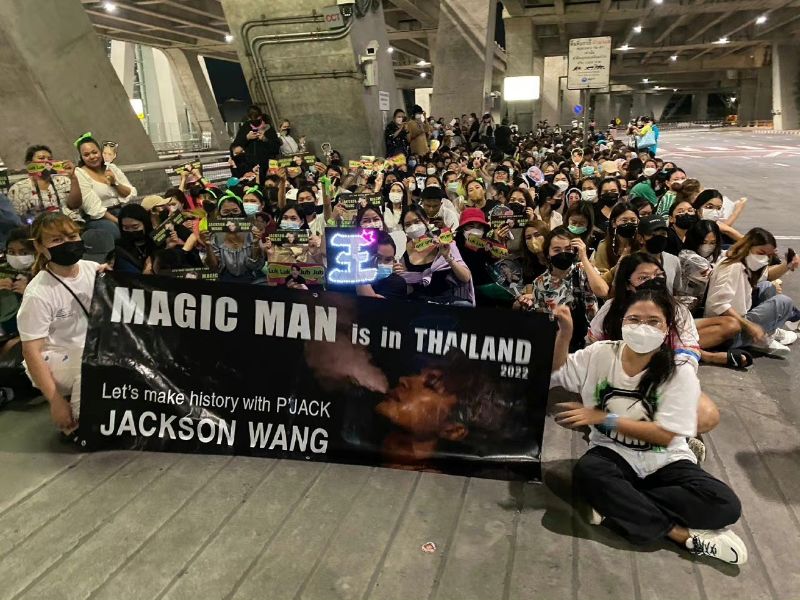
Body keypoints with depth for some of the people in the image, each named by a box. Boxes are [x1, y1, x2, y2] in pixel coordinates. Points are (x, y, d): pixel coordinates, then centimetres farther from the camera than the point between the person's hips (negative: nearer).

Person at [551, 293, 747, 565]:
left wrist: (603, 417, -21)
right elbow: (555, 374, 5)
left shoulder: (680, 373, -10)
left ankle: (618, 505, -20)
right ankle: (680, 533, -23)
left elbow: (665, 435, -15)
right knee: (587, 472, -35)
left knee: (725, 505, -25)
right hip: (614, 454, 1)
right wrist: (565, 332, -11)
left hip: (664, 461, 0)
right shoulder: (601, 354, -3)